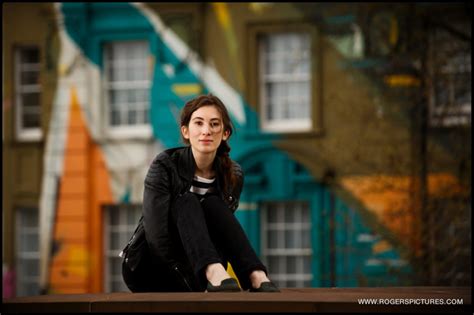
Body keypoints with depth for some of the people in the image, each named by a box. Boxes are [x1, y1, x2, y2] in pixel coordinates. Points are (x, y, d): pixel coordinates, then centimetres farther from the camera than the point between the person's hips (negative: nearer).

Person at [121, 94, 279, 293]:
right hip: (150, 270, -3)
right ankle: (214, 275, -52)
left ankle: (256, 276, -37)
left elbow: (222, 232, 1)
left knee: (213, 205, -21)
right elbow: (156, 234, -23)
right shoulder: (165, 166, -16)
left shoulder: (233, 175, -3)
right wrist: (198, 286, -29)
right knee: (187, 203, -27)